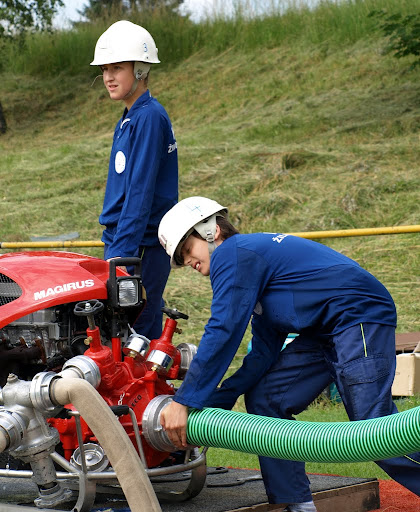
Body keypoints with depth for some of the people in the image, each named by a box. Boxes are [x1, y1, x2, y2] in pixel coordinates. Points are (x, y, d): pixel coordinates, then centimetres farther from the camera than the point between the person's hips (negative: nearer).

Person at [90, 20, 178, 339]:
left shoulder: (149, 116, -13)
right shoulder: (129, 119, 16)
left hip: (142, 248, -9)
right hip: (124, 245, 9)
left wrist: (120, 252, -21)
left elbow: (141, 191, -19)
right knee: (146, 339, 12)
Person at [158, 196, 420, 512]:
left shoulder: (232, 253, -8)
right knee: (264, 399, 7)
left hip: (360, 317, -11)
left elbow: (223, 332, -16)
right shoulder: (253, 253, 21)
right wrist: (213, 404, 7)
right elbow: (264, 353, 16)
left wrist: (184, 401, -12)